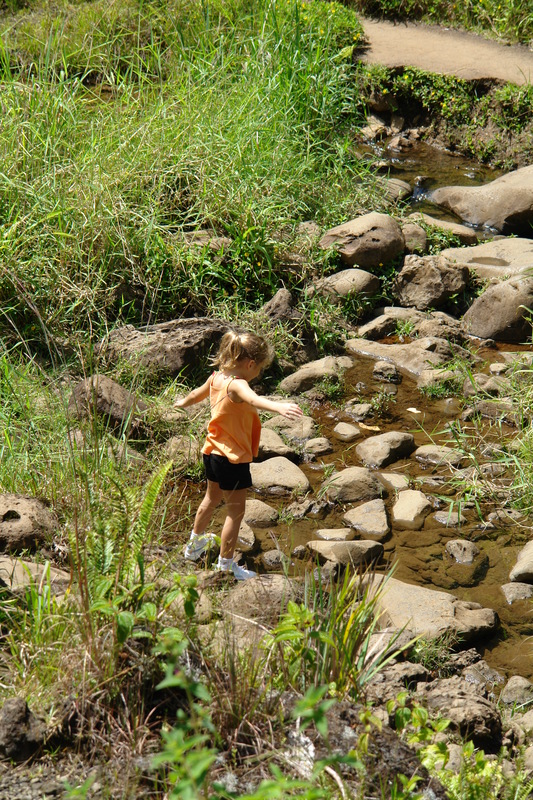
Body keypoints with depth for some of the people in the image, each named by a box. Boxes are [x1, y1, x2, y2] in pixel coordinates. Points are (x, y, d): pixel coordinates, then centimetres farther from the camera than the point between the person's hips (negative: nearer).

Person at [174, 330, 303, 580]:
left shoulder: (216, 377, 1)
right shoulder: (236, 385, -26)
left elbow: (198, 393, 24)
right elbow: (253, 400, -50)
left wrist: (182, 403, 46)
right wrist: (279, 407, -68)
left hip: (213, 450, 9)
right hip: (233, 457, -9)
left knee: (212, 497, 30)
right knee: (236, 509, 4)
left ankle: (195, 542, 49)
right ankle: (226, 563, 12)